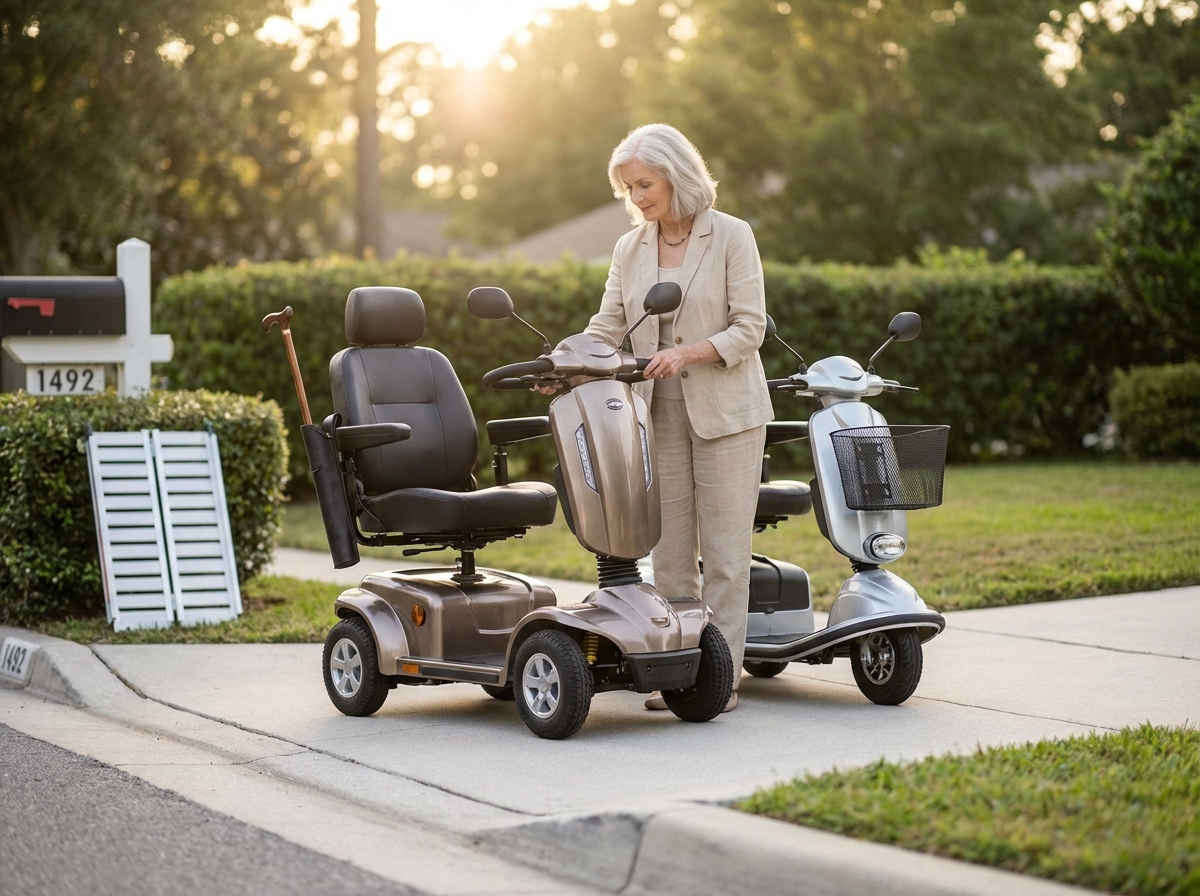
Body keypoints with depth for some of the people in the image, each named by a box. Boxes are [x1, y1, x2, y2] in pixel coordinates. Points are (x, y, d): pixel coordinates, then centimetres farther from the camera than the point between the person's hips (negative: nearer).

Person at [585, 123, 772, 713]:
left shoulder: (732, 236, -5)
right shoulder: (630, 248, 10)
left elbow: (749, 327, -9)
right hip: (658, 413, 5)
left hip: (725, 411, -4)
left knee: (724, 549, -2)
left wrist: (688, 353, -23)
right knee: (669, 548, 6)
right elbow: (607, 325, 5)